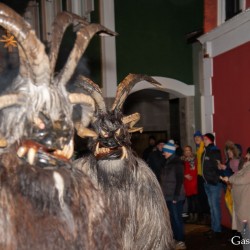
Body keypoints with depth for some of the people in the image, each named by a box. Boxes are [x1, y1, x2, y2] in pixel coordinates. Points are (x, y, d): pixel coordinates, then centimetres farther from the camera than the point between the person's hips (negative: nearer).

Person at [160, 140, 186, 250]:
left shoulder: (177, 162, -12)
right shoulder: (168, 162, 13)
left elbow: (179, 180, -16)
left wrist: (176, 196, -18)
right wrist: (165, 194, 12)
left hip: (175, 197, -8)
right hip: (168, 196, 8)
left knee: (177, 218, -2)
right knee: (172, 218, 13)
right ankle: (175, 239, 23)